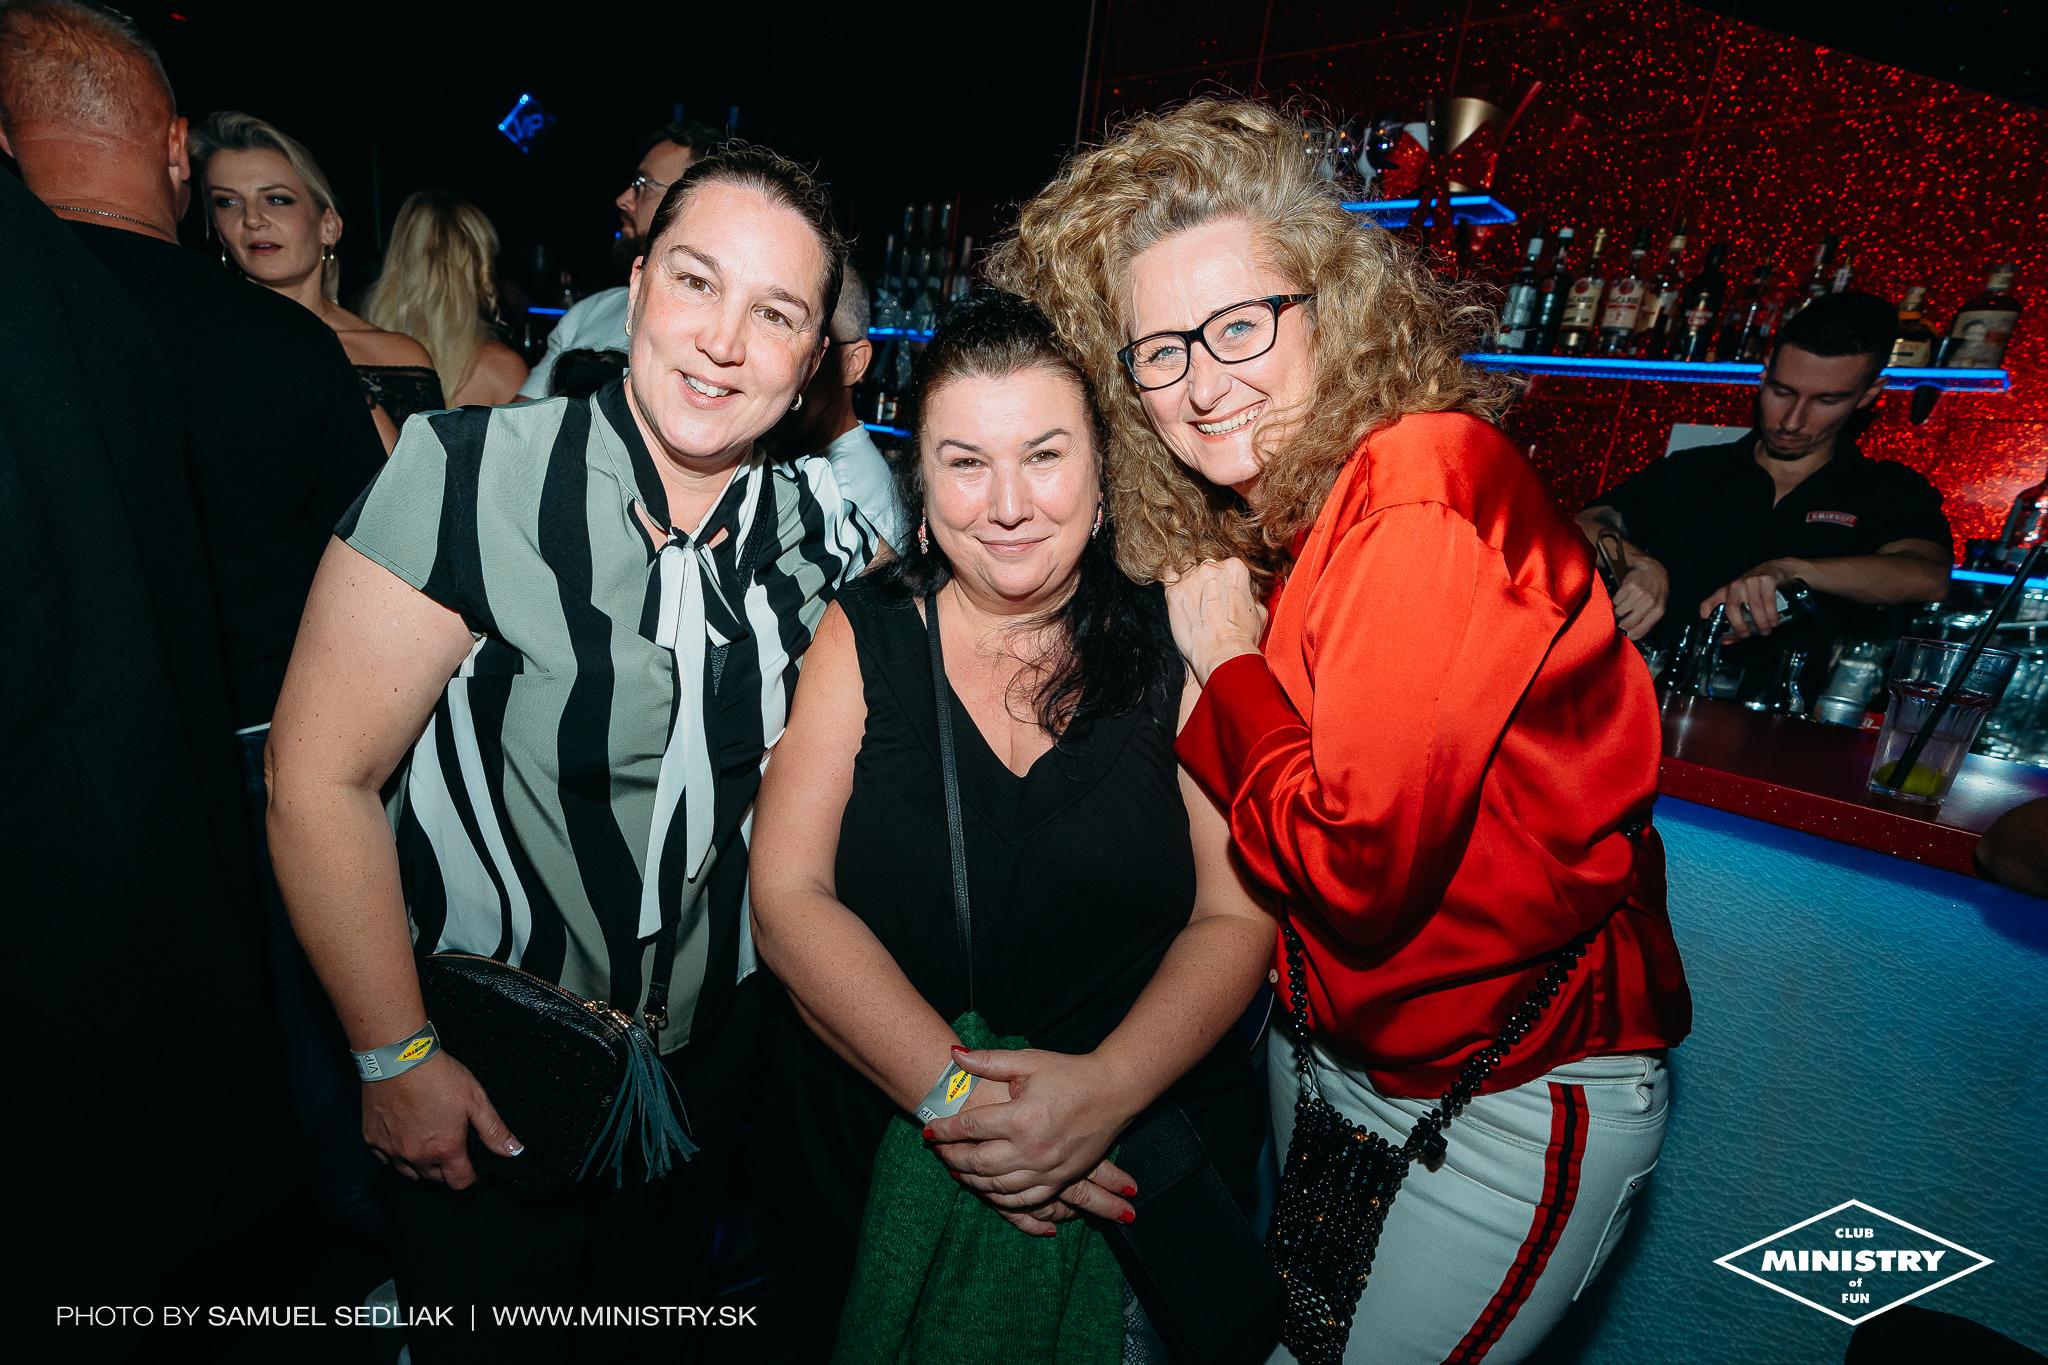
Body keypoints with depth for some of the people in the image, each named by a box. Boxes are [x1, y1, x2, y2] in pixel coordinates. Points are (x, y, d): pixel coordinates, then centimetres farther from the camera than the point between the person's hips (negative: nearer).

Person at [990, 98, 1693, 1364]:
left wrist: (1228, 666, -18)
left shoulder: (1431, 483, -25)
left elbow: (1354, 864, -29)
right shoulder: (1257, 519, -1)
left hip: (1517, 1100, -7)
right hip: (1324, 1055, 7)